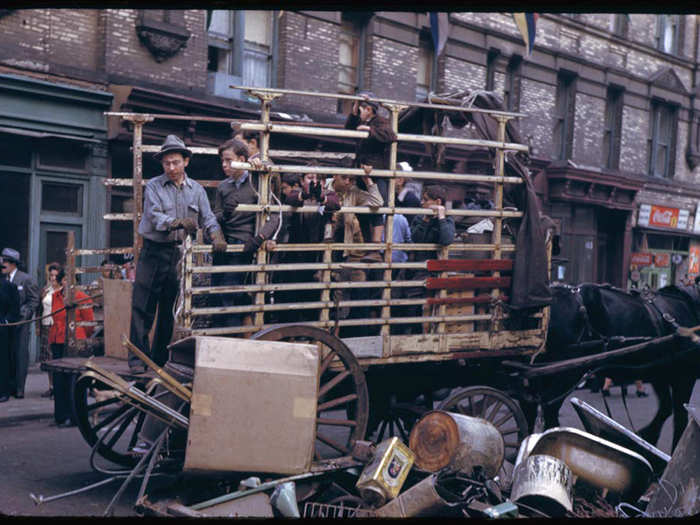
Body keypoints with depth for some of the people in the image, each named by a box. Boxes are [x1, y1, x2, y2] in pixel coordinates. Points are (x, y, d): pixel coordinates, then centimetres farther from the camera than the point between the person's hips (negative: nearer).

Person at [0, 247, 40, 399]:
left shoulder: (26, 280, -3)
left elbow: (34, 301, -3)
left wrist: (23, 313, -14)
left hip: (20, 323, -5)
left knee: (20, 354, -4)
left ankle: (19, 388, -1)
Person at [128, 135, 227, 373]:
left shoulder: (196, 189, 10)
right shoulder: (153, 187, -1)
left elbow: (207, 217, 2)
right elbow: (154, 216, -14)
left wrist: (216, 236, -19)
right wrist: (179, 223, -31)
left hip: (180, 254, 3)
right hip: (154, 252, -3)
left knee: (171, 309, 8)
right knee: (143, 306, -6)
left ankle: (161, 358, 17)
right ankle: (138, 357, -2)